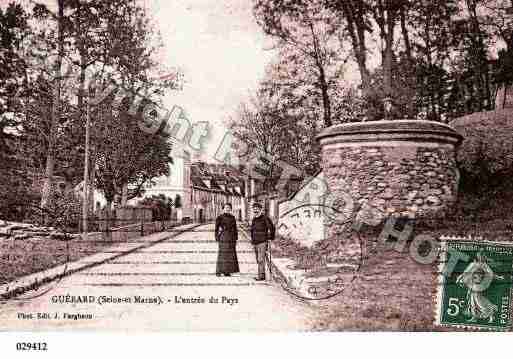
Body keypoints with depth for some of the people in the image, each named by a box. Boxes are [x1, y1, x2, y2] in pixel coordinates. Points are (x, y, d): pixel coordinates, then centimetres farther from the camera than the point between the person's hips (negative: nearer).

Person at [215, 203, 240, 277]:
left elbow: (235, 229, 15)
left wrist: (235, 238, 10)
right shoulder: (220, 217, -1)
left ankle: (227, 271, 7)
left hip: (231, 238, 5)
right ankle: (218, 271, -1)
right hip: (223, 237, -4)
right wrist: (217, 238, -5)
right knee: (222, 254, -6)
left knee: (230, 254, 2)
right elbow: (216, 228, 0)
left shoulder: (233, 218, 12)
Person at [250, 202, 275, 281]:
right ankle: (262, 275, 14)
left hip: (262, 242, -7)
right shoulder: (254, 220, 14)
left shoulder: (265, 218, -9)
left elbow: (272, 228, -9)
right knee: (258, 260, 8)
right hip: (255, 243, 8)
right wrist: (252, 241, 20)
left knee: (261, 259, -11)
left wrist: (270, 238, -4)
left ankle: (261, 275, -9)